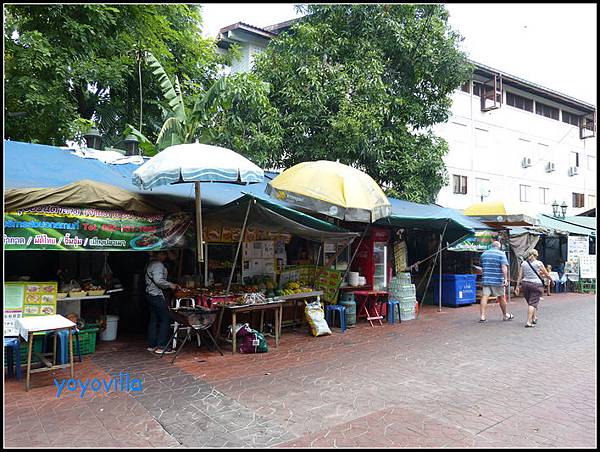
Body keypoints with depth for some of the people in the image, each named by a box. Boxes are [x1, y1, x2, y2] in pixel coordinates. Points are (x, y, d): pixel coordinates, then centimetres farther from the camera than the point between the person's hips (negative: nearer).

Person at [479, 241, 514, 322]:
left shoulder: (484, 254, 11)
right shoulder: (501, 254, -3)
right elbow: (504, 267, -14)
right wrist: (506, 279, -16)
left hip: (486, 279, 3)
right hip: (497, 280, -3)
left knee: (484, 297, -3)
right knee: (501, 297, 11)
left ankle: (483, 316, -10)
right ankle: (505, 315, 28)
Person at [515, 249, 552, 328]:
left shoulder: (523, 263, 9)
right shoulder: (539, 263, 0)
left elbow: (520, 276, 5)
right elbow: (546, 274, 9)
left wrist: (518, 286, 6)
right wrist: (551, 279, 28)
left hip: (525, 284, 4)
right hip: (536, 284, -4)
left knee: (530, 302, 18)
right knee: (533, 303, -6)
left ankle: (534, 318, 29)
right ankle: (529, 322, -14)